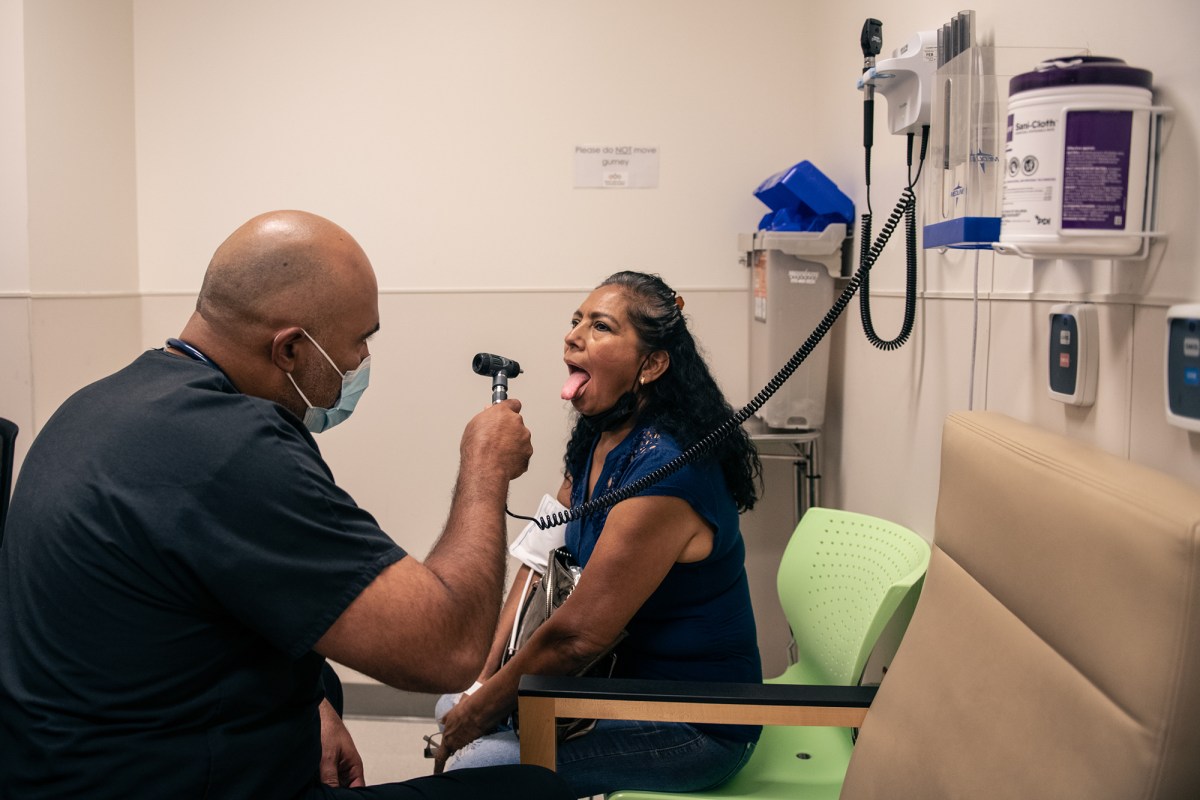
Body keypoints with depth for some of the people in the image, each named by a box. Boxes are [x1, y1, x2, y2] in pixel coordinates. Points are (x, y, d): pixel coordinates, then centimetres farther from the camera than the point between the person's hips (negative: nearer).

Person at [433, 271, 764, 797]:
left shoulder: (663, 472, -29)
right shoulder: (598, 440, 1)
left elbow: (577, 635, -27)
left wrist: (482, 710, -14)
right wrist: (485, 674, -2)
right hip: (622, 680, 9)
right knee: (453, 705, 15)